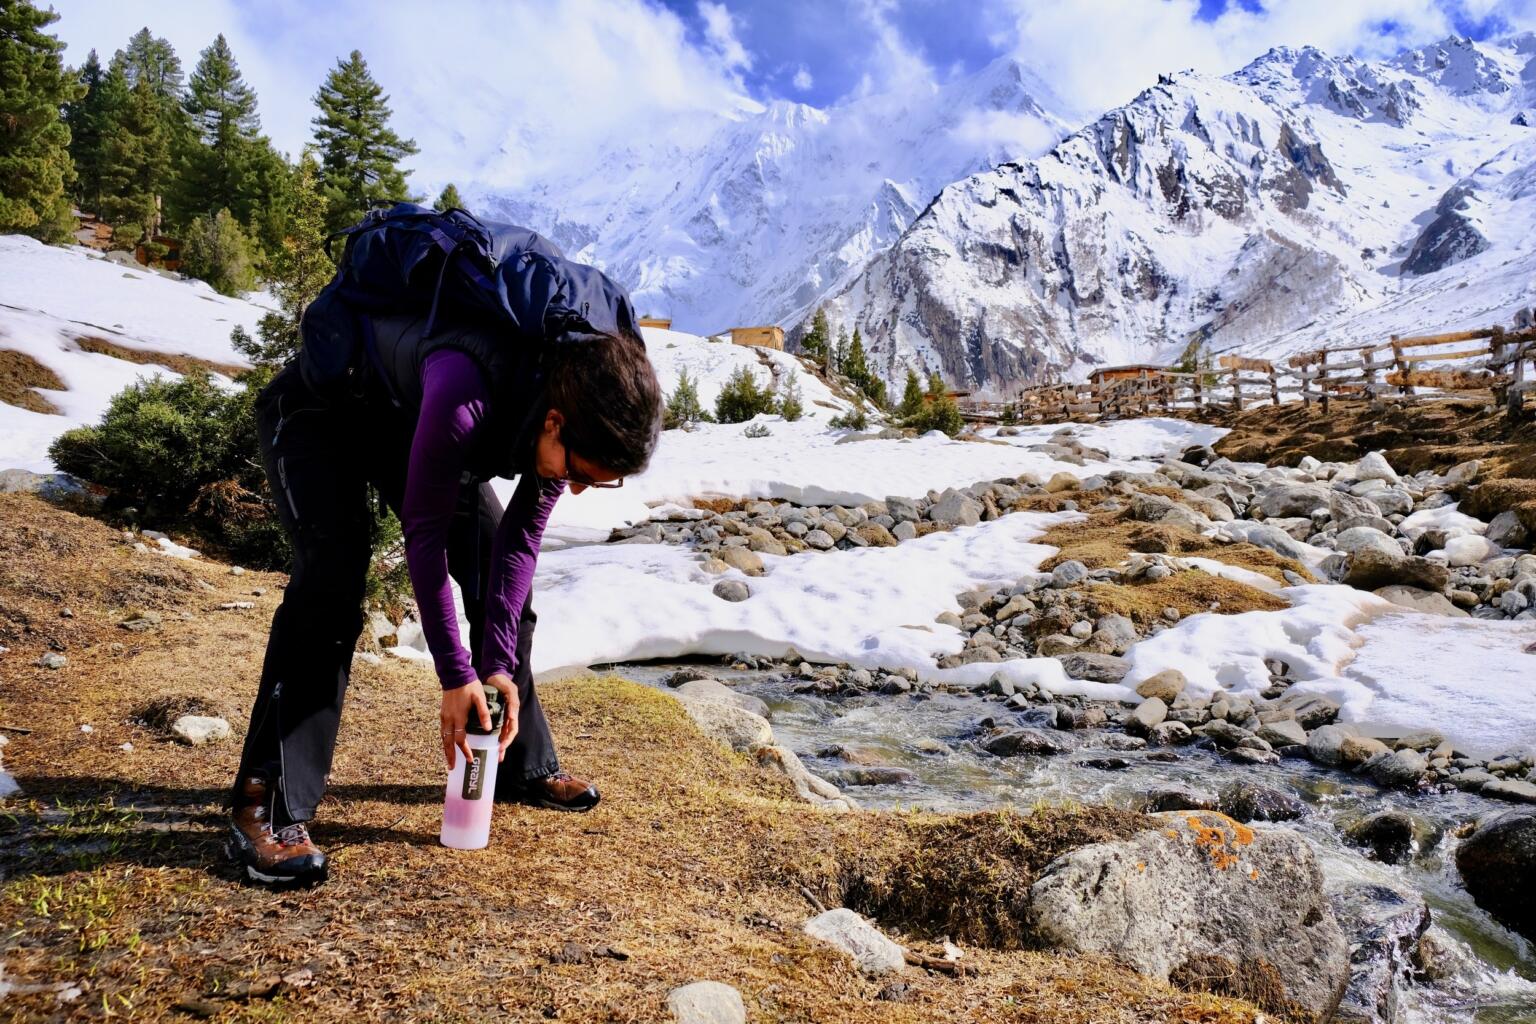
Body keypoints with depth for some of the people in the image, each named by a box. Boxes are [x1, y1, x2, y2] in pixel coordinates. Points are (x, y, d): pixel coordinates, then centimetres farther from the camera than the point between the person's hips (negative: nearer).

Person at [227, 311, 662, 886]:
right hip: (318, 411, -6)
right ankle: (267, 808, -18)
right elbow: (425, 533, -33)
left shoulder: (577, 410, -23)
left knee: (501, 573, 0)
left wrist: (500, 664, -17)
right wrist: (457, 676, -27)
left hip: (407, 423, 6)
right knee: (331, 581, -26)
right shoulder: (467, 392, -44)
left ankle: (524, 766, 15)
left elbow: (520, 540, -14)